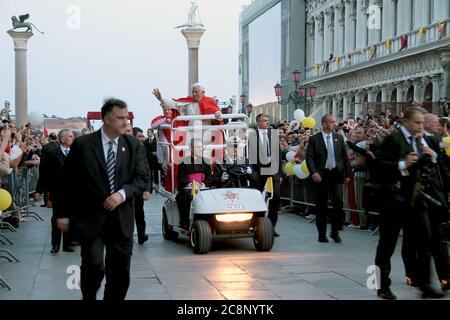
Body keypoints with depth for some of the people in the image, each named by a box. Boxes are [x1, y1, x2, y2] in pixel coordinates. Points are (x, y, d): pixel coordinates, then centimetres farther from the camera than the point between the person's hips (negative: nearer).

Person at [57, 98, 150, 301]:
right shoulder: (82, 145, -3)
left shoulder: (132, 145, 5)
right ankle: (88, 297, 16)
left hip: (121, 218, 3)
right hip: (90, 216, -3)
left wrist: (123, 193, -14)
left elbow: (143, 177, 3)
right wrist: (65, 214, -1)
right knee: (94, 267, -11)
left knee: (120, 272, 8)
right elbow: (68, 181, 0)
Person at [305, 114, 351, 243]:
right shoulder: (314, 139, -1)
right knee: (321, 206, 5)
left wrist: (347, 174, 7)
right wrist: (314, 172, -20)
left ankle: (335, 231, 6)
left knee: (338, 202, -9)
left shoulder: (339, 138, 9)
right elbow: (309, 158, -7)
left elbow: (344, 157, 11)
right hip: (321, 175, -2)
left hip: (336, 174, 2)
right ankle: (322, 234, 16)